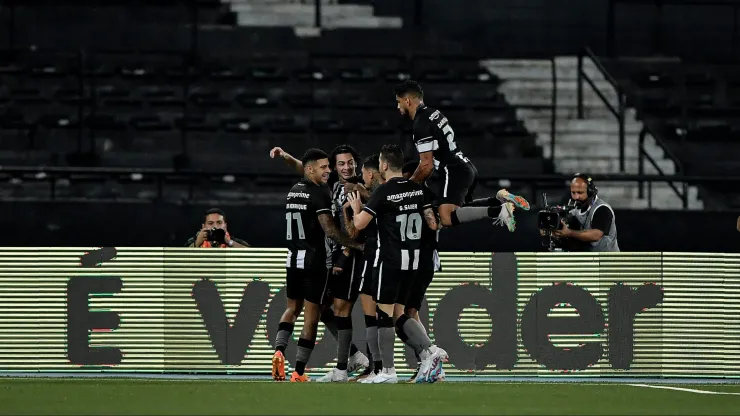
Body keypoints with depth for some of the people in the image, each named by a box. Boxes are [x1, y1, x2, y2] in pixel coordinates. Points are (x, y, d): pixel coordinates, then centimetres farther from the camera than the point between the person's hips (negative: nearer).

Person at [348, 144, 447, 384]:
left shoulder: (383, 192, -13)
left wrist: (356, 208, 8)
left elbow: (359, 224, -14)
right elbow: (432, 224, 8)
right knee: (398, 314, 14)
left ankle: (388, 371, -1)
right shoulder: (418, 189, 6)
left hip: (390, 259, -7)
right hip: (412, 259, 7)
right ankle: (429, 351, -2)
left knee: (384, 313, 0)